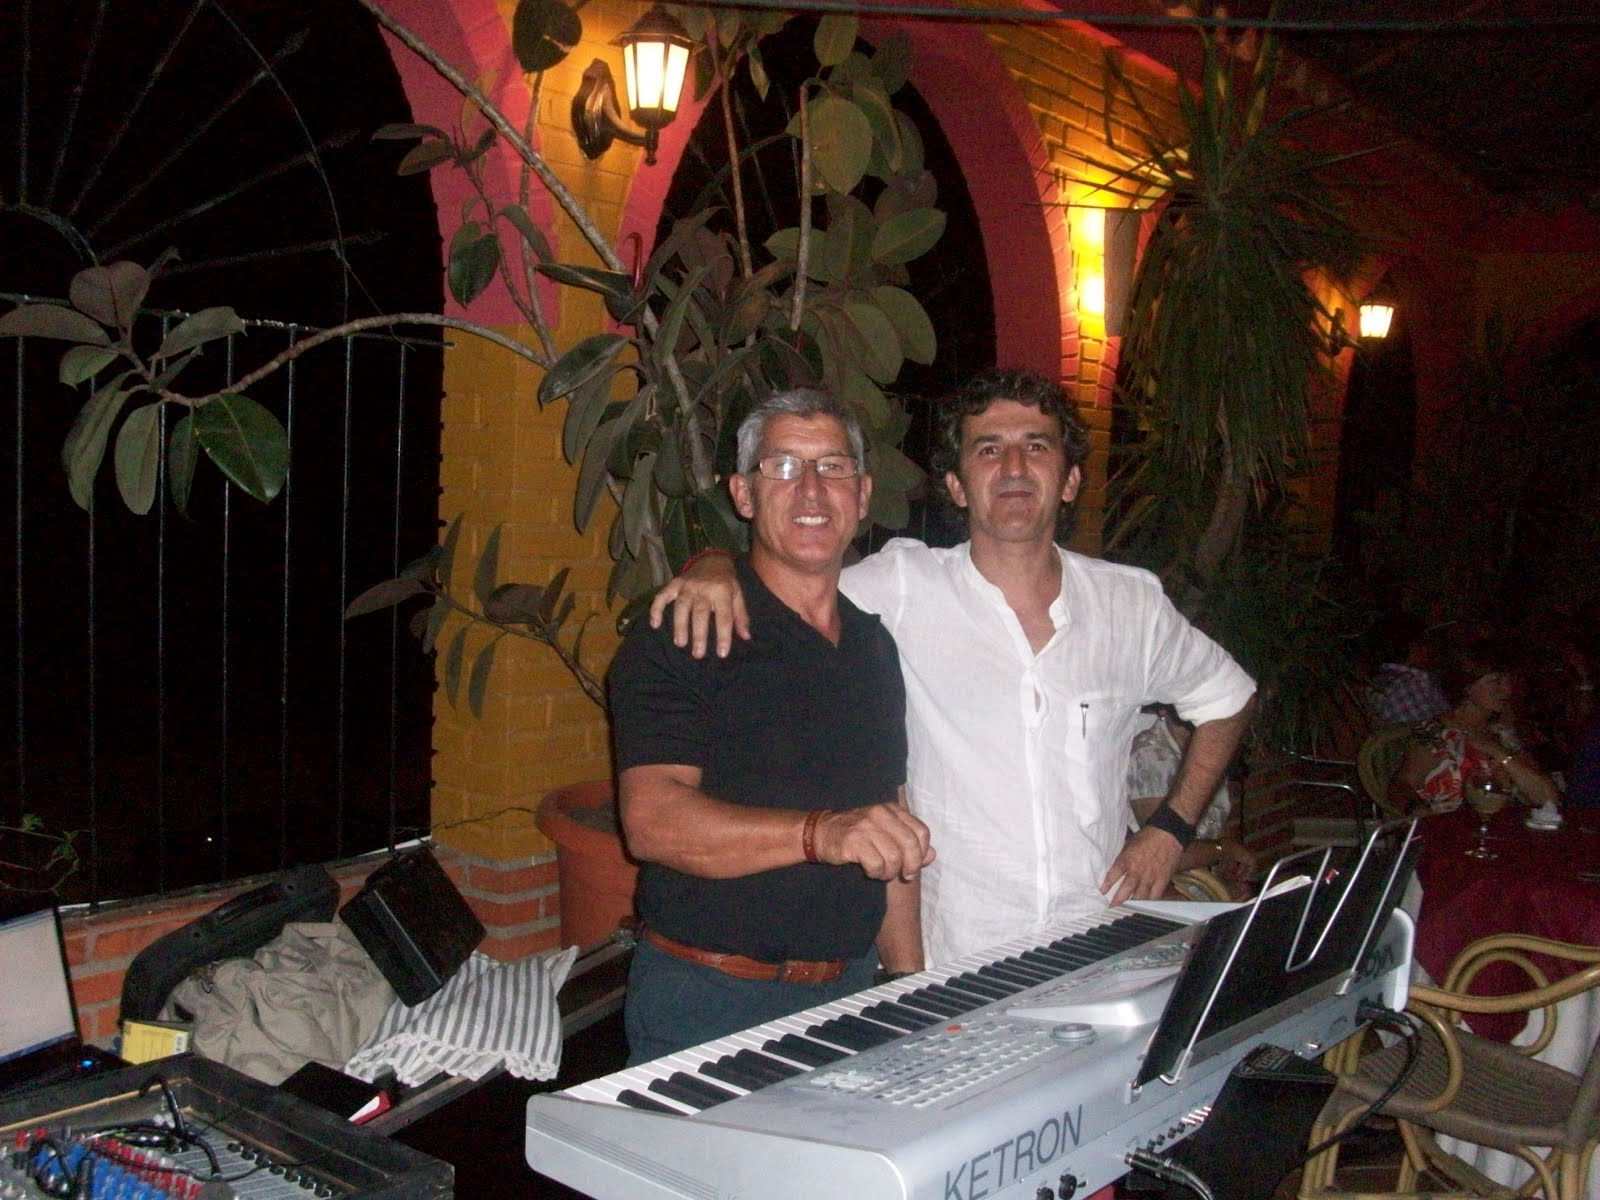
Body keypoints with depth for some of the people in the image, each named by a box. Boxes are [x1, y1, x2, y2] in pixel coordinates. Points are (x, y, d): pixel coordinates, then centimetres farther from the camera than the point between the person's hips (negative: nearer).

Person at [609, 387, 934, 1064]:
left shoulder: (874, 645, 11)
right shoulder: (681, 634, -11)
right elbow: (652, 819, -23)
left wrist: (910, 984, 10)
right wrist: (823, 832, -36)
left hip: (851, 992, 6)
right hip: (709, 1000, -6)